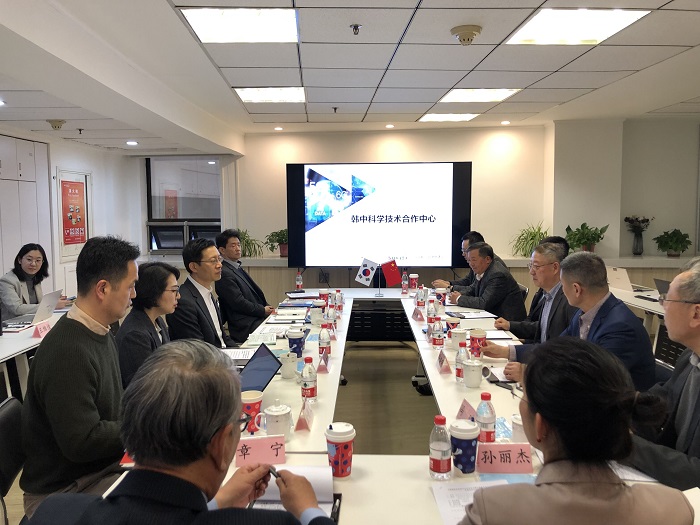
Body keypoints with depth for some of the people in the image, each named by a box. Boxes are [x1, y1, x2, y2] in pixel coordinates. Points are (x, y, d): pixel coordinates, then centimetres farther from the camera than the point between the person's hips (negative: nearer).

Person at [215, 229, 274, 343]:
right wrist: (263, 310, -8)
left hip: (259, 318, 9)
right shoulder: (224, 274, -11)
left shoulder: (238, 268, 19)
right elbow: (239, 303, -15)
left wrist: (267, 308, 5)